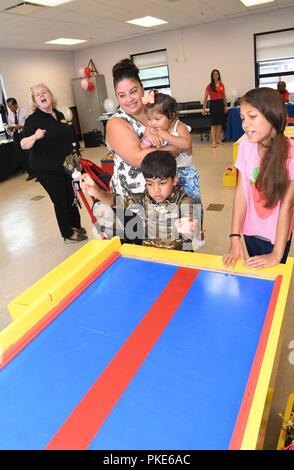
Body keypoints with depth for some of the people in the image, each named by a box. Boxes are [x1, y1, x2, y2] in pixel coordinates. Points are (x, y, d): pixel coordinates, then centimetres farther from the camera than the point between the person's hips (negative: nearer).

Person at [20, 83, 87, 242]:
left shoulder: (60, 115, 6)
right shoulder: (33, 119, -13)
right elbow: (23, 144, -23)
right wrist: (35, 136, -42)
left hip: (67, 165, 6)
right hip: (46, 168, -6)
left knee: (72, 197, 14)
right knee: (61, 200, 0)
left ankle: (75, 225, 34)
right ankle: (68, 234, 16)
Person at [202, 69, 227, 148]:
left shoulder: (222, 85, 9)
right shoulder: (209, 86, -2)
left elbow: (224, 96, 16)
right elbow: (205, 98, -2)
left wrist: (225, 106, 15)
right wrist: (204, 108, -6)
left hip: (221, 103, 4)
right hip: (213, 104, -4)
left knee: (220, 123, 6)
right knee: (213, 123, -6)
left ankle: (218, 139, 16)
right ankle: (213, 141, -7)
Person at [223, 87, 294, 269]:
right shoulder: (246, 147, -10)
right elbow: (241, 192, -12)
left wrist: (277, 254, -21)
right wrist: (235, 238, -18)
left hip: (276, 234, -3)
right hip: (251, 230, 3)